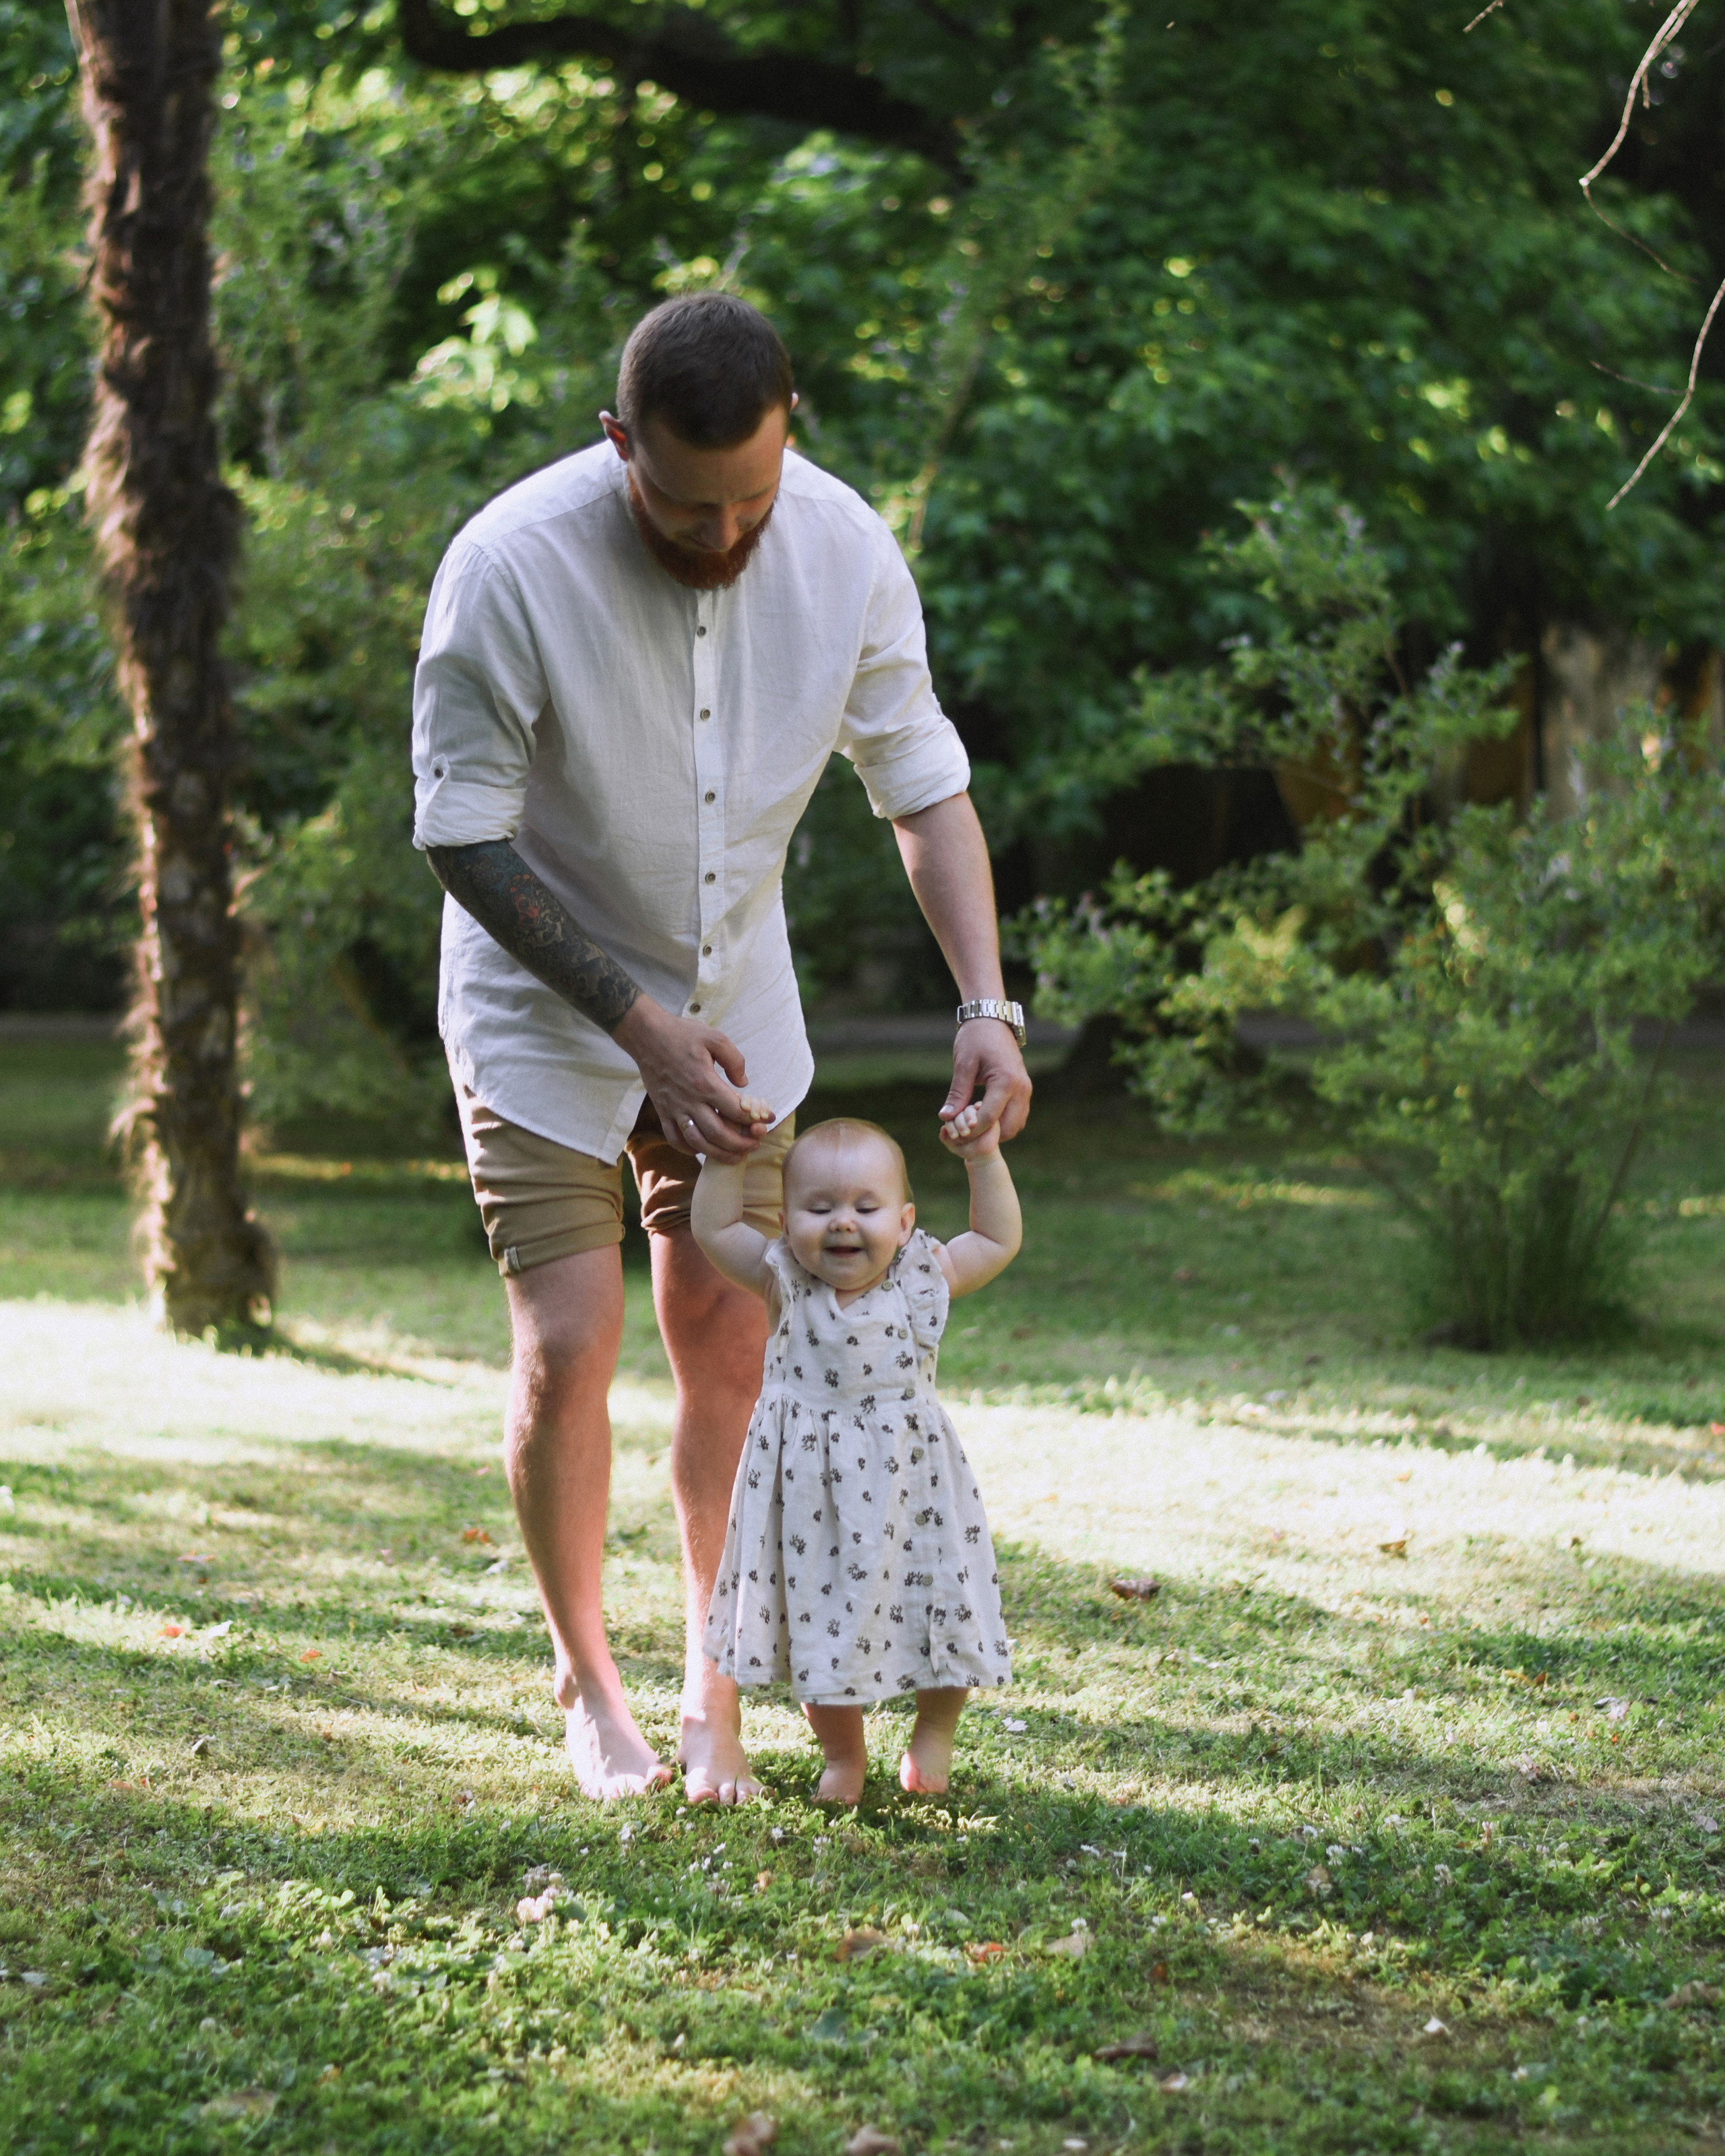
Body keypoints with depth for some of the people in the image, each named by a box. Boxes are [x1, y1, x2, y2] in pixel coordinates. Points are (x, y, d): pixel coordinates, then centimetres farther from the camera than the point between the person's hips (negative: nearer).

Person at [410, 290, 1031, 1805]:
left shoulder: (844, 548, -17)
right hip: (544, 1000, -3)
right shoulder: (512, 568, -28)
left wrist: (988, 1005, -19)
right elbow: (464, 839, -19)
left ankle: (717, 1683, 19)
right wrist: (639, 1027, -23)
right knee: (569, 1342, -8)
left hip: (732, 998, 3)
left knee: (728, 1339, 2)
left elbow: (925, 786, -6)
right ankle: (585, 1671, 16)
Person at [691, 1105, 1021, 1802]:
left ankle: (932, 1734, 34)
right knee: (821, 1625, 8)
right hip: (810, 1496, 0)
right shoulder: (784, 1286, -7)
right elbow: (715, 1227, -2)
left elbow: (999, 1241, 6)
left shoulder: (921, 1281, -6)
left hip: (906, 1486, 0)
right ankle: (842, 1753, 30)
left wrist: (985, 1162, -2)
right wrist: (727, 1154, -9)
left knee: (942, 1615, 8)